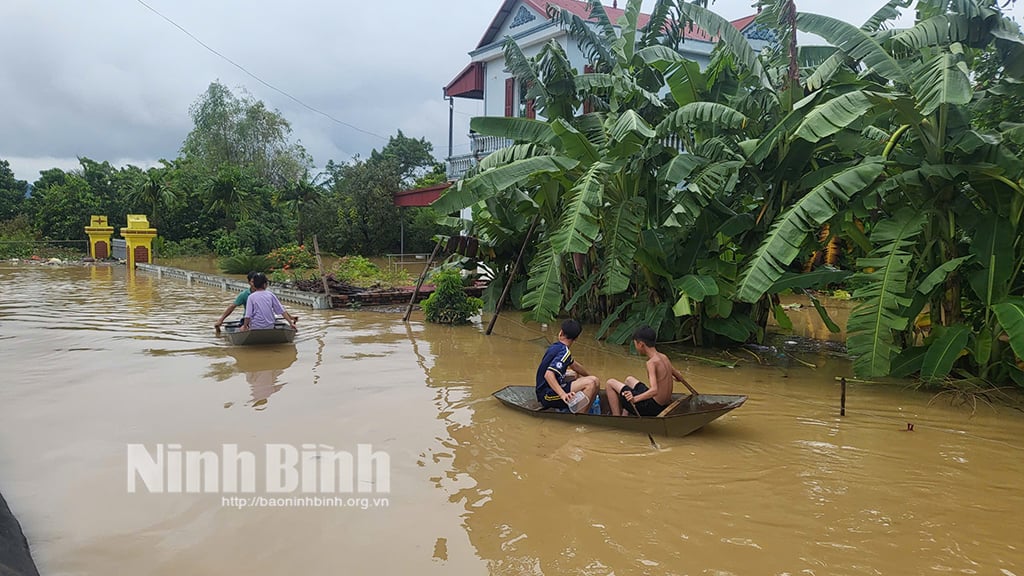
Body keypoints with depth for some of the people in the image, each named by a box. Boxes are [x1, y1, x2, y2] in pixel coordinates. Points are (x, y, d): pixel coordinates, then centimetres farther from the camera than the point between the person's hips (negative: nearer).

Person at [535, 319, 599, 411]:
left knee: (576, 375, 33)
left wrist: (589, 376, 36)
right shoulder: (565, 352, -16)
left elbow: (573, 365, 28)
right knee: (592, 382, -23)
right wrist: (563, 395, -41)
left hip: (545, 391, 10)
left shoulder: (555, 346, 11)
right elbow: (548, 374, -32)